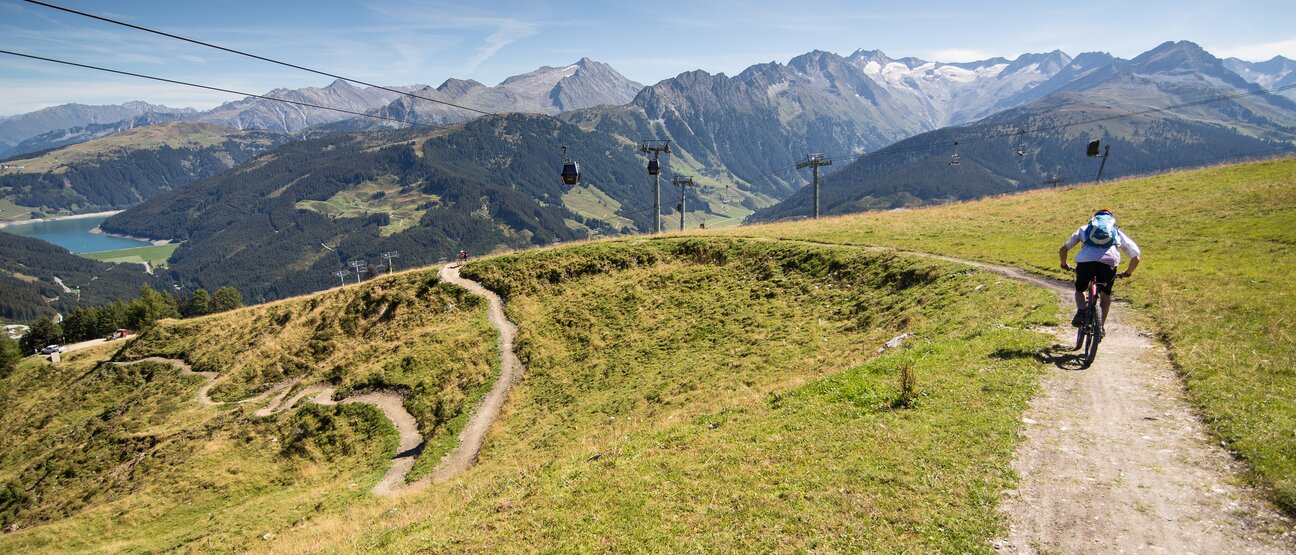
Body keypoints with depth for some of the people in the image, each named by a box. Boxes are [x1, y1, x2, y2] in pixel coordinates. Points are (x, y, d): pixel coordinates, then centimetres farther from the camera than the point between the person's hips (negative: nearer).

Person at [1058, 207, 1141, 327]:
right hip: (1109, 262, 1)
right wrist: (1128, 272, 47)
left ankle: (1080, 311, -1)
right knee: (1106, 294, 27)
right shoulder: (1118, 232, 33)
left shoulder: (1084, 229, 32)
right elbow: (1136, 256, 31)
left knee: (1080, 289, 26)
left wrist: (1064, 264, 44)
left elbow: (1062, 249, 27)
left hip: (1085, 260, 0)